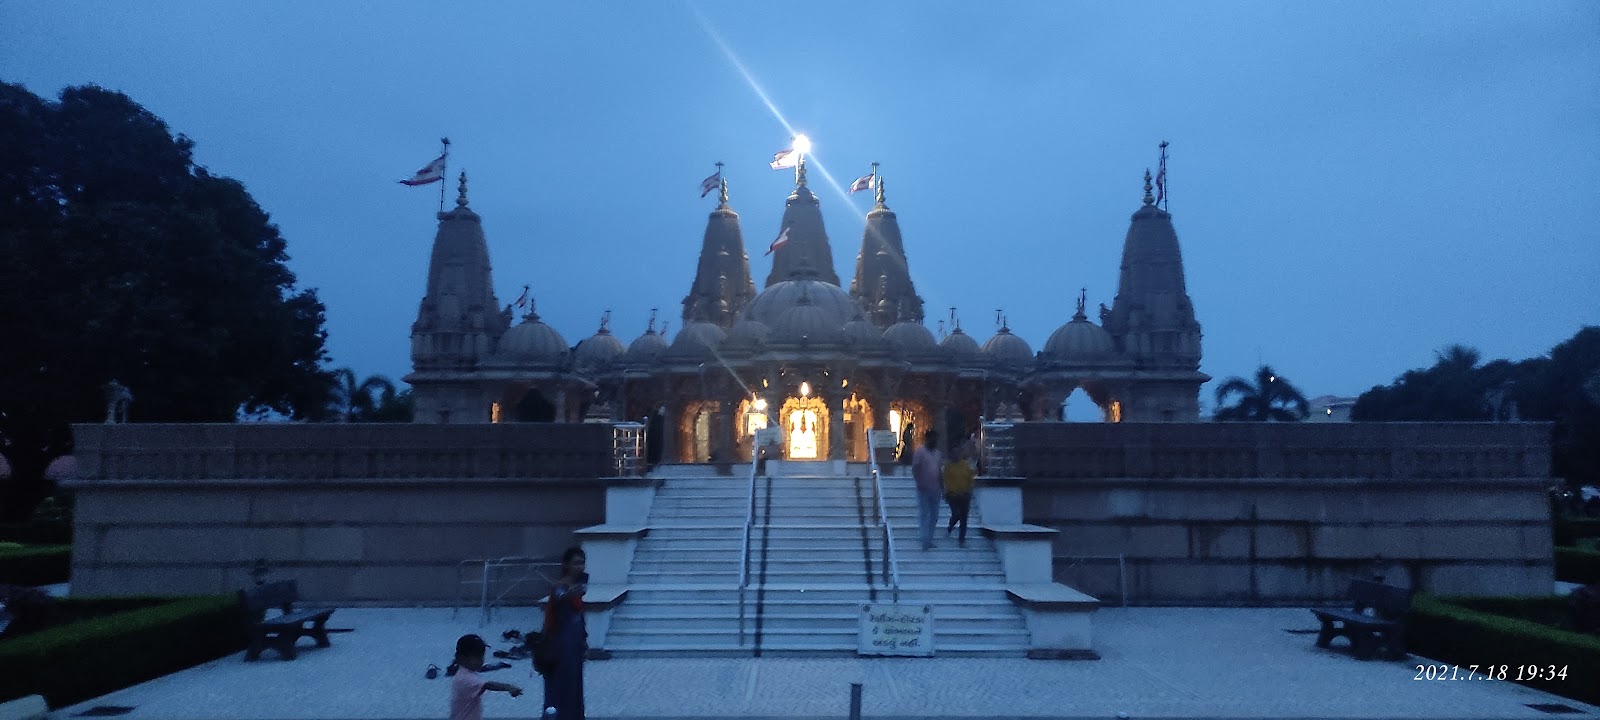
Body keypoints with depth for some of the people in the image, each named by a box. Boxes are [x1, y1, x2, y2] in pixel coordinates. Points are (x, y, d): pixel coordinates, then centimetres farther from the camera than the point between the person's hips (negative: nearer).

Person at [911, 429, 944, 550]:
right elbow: (915, 469, -10)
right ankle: (926, 542, -7)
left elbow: (940, 471, 17)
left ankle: (929, 540, 19)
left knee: (934, 516, 10)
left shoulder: (937, 453, 13)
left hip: (935, 489, 6)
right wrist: (920, 483, -17)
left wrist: (942, 487, 14)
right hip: (924, 490, -6)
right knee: (924, 515, -6)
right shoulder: (920, 452, -6)